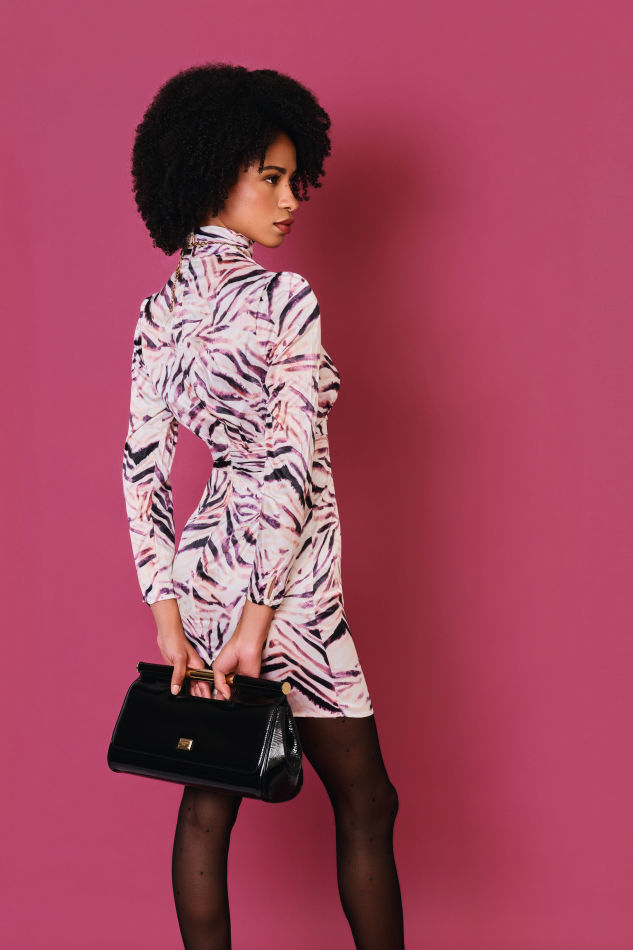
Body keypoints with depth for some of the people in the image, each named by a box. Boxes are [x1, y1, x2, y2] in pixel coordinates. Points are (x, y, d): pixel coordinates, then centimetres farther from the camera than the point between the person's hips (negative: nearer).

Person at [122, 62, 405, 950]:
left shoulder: (159, 311, 4)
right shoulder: (285, 299, -16)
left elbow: (142, 465, 2)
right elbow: (293, 467, -21)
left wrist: (169, 616, 3)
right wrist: (258, 619, -17)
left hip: (202, 566, 7)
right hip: (285, 582, -7)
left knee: (208, 801, 13)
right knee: (365, 801, 9)